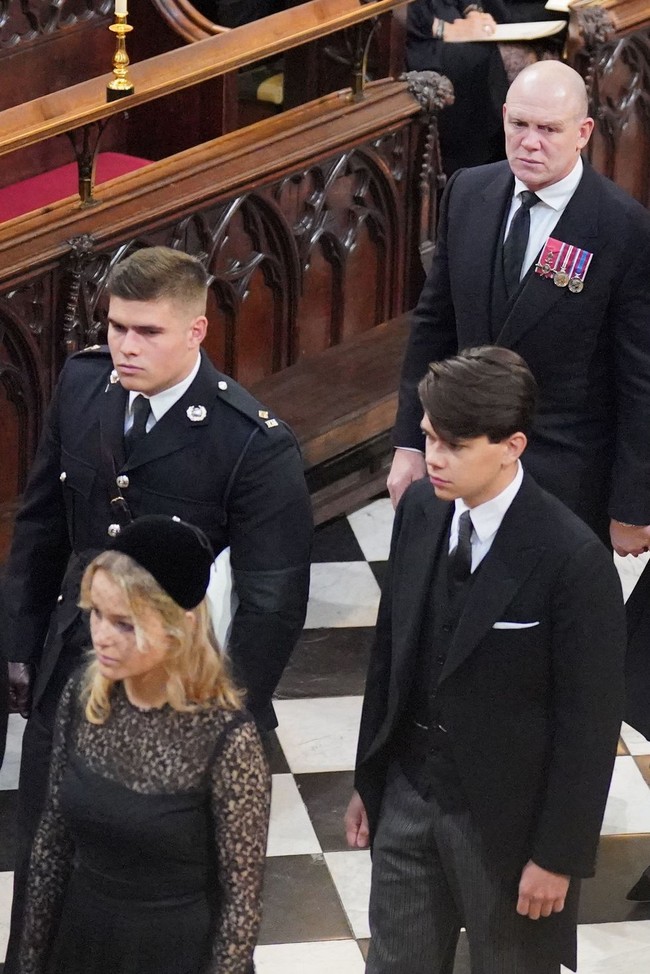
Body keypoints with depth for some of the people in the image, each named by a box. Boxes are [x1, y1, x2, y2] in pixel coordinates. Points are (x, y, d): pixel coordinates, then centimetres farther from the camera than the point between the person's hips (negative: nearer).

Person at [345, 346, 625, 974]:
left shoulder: (573, 560, -23)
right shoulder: (420, 509, -5)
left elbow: (588, 723, -17)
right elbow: (390, 649, 6)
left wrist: (558, 855, -13)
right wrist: (368, 780, 12)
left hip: (506, 812, -5)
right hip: (408, 792, 5)